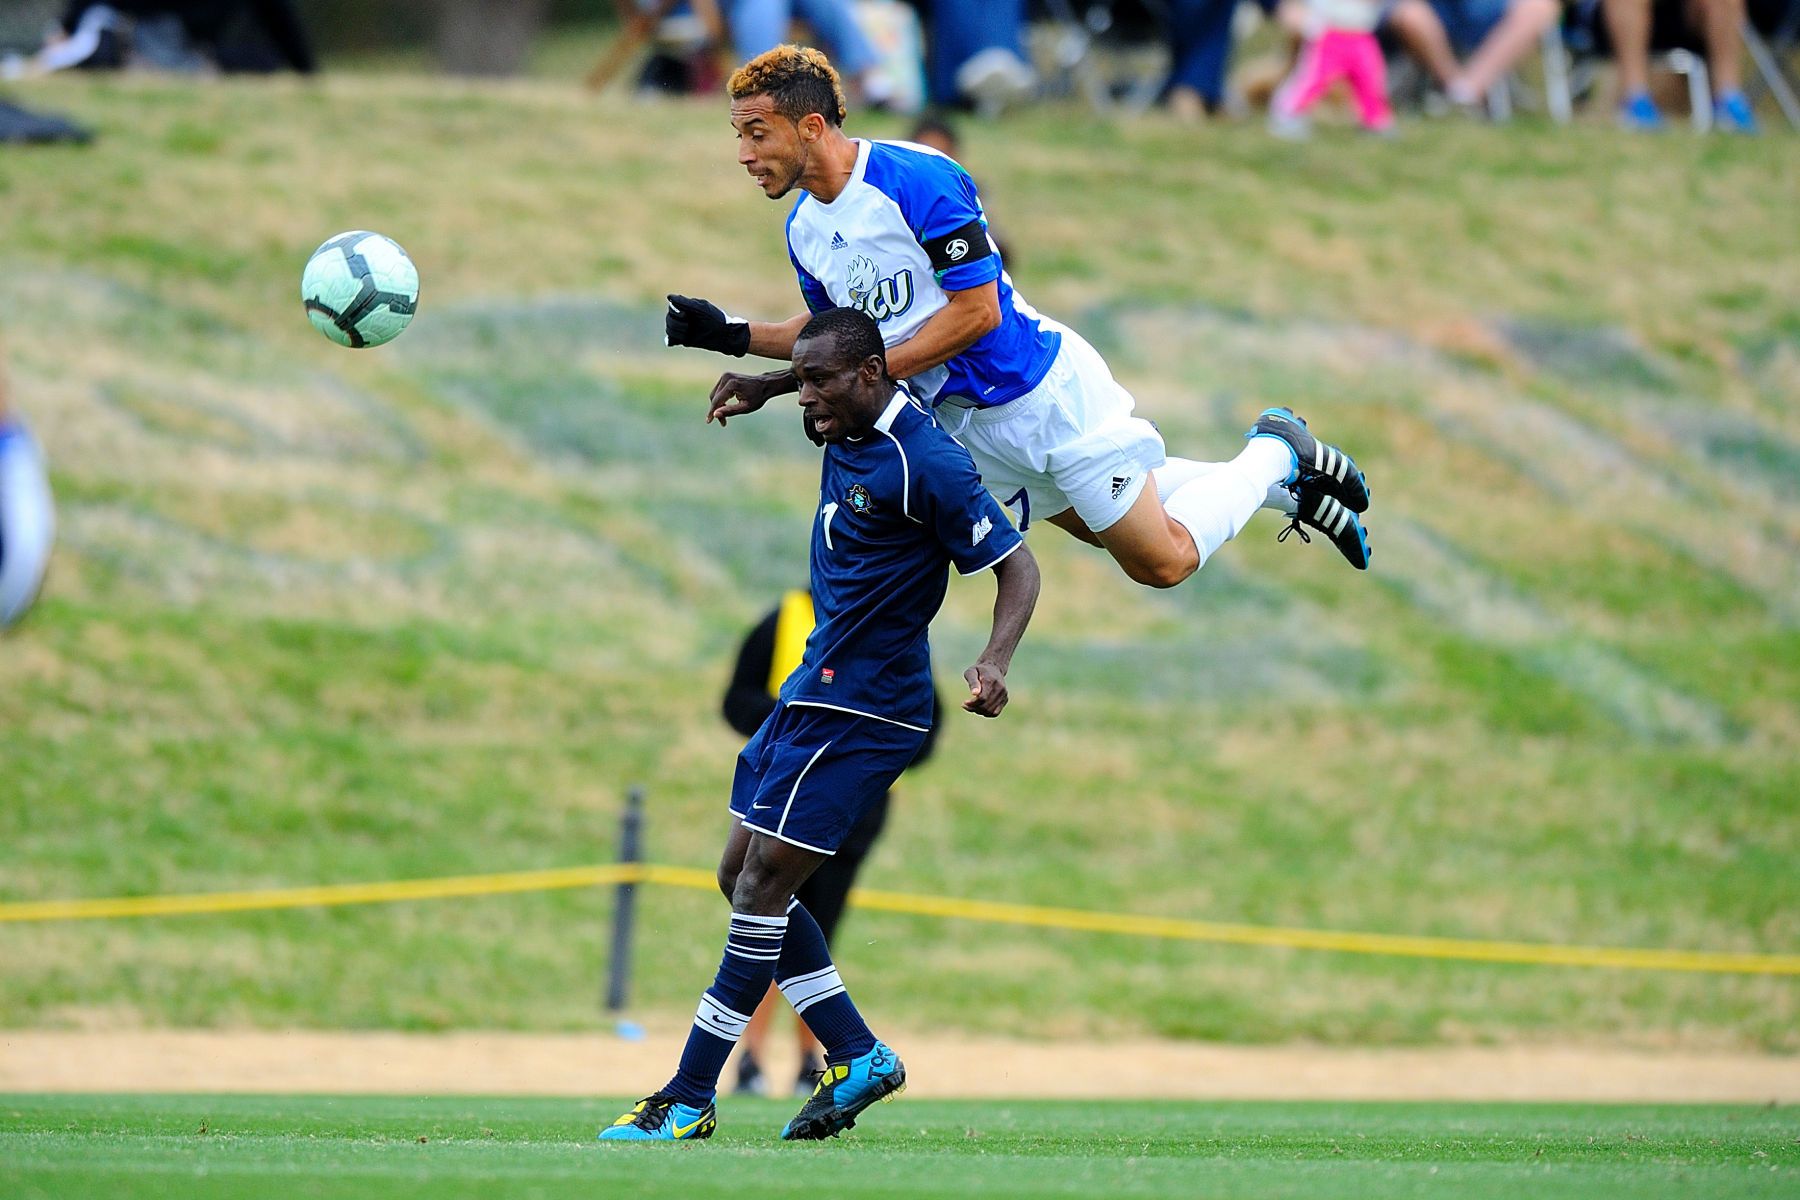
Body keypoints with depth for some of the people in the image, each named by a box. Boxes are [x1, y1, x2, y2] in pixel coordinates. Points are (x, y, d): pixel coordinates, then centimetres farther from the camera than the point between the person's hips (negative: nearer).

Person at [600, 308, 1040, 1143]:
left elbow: (1016, 565, -16)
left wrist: (993, 664, -30)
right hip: (815, 691, 10)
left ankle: (689, 1102, -5)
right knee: (741, 875, 10)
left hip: (863, 711, -10)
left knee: (763, 884, -9)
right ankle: (857, 1057, 16)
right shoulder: (844, 433, 7)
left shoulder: (925, 463, -19)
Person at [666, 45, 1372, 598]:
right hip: (964, 420, 8)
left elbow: (975, 311, -26)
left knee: (1163, 561, 0)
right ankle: (1283, 483, 37)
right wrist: (735, 338, -3)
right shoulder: (803, 228, -3)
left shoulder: (917, 182, -27)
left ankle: (1275, 455, 24)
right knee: (1098, 524, 20)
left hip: (1044, 391, -8)